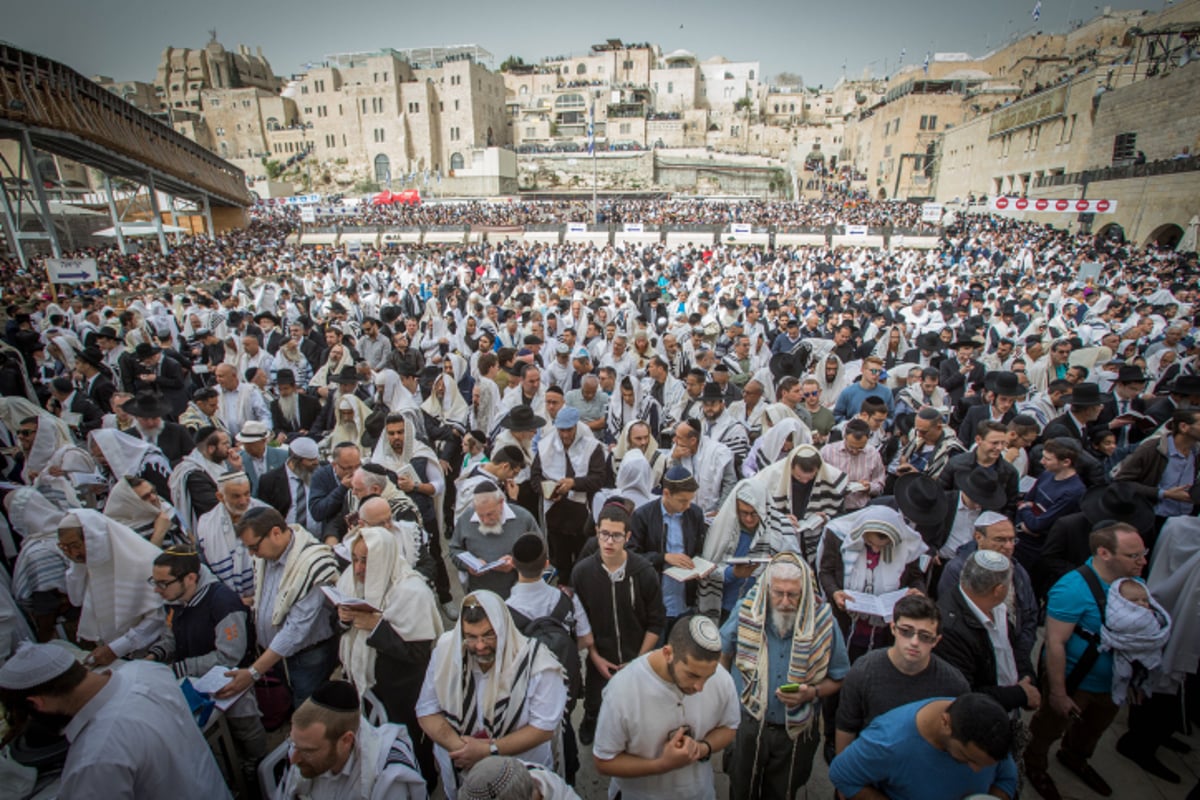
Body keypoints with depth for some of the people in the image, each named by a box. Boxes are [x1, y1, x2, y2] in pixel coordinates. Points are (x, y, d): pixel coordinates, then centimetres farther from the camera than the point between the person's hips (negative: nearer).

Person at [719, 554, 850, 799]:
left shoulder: (823, 622, -17)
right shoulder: (746, 611, -16)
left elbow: (838, 678, -4)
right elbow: (723, 653, 1)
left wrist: (811, 693, -21)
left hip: (796, 732, 0)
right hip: (746, 724, 1)